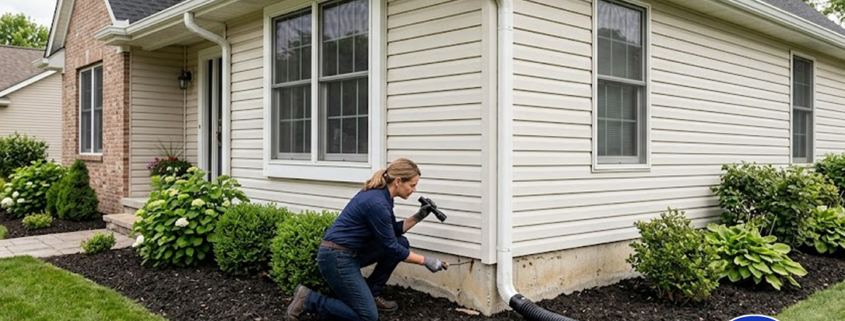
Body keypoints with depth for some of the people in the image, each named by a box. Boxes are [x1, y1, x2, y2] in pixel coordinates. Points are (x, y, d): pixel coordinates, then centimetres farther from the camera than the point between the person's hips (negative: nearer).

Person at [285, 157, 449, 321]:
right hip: (336, 257, -10)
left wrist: (418, 216, 5)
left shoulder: (381, 194, 5)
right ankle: (308, 299, -1)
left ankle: (371, 293, 15)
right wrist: (426, 261, -10)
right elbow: (391, 247, -16)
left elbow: (393, 232, 17)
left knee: (402, 243, 6)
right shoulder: (377, 203, -24)